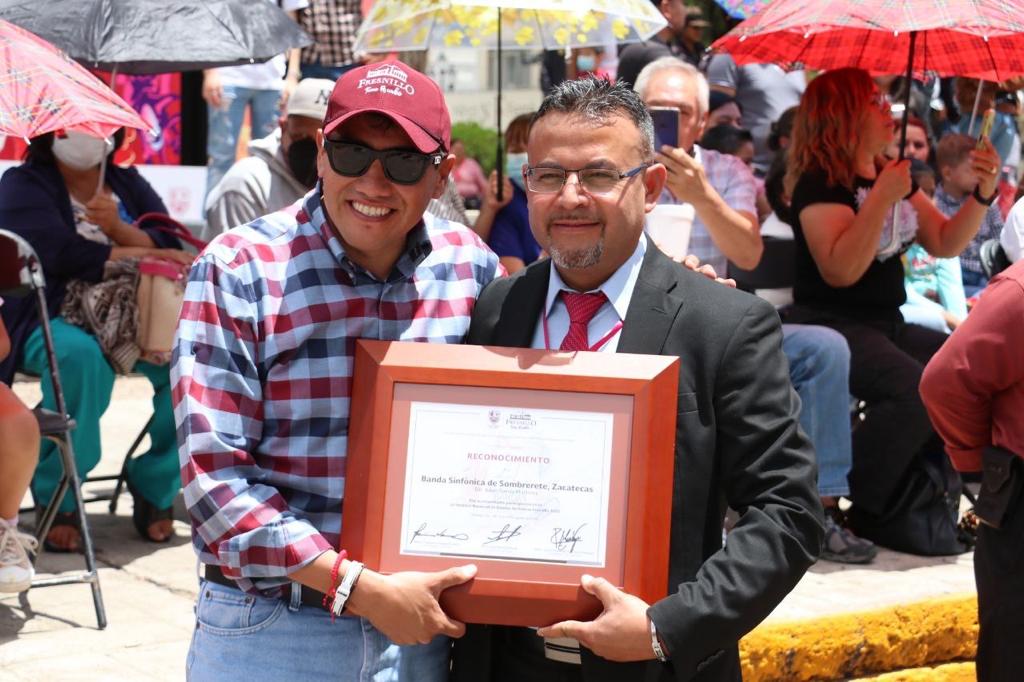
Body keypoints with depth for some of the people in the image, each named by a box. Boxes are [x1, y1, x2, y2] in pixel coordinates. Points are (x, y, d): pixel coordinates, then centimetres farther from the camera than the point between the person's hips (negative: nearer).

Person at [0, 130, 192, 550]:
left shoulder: (129, 184, 18)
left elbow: (172, 250, 4)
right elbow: (64, 255, -14)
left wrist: (118, 228, -14)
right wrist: (145, 254, -11)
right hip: (50, 322, -4)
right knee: (82, 355, -38)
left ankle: (155, 485, -7)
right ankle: (58, 496, -21)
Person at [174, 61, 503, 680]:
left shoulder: (473, 266, -1)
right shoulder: (238, 270, -10)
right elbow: (216, 474, -14)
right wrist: (363, 587, -19)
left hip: (418, 619, 3)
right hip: (267, 629, -2)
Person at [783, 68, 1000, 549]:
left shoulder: (894, 176, 14)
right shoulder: (821, 182, -11)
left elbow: (944, 243, 15)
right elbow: (841, 271, -24)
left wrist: (983, 194, 1)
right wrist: (882, 198, -26)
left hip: (886, 325, 9)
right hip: (831, 328, -8)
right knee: (916, 389, -32)